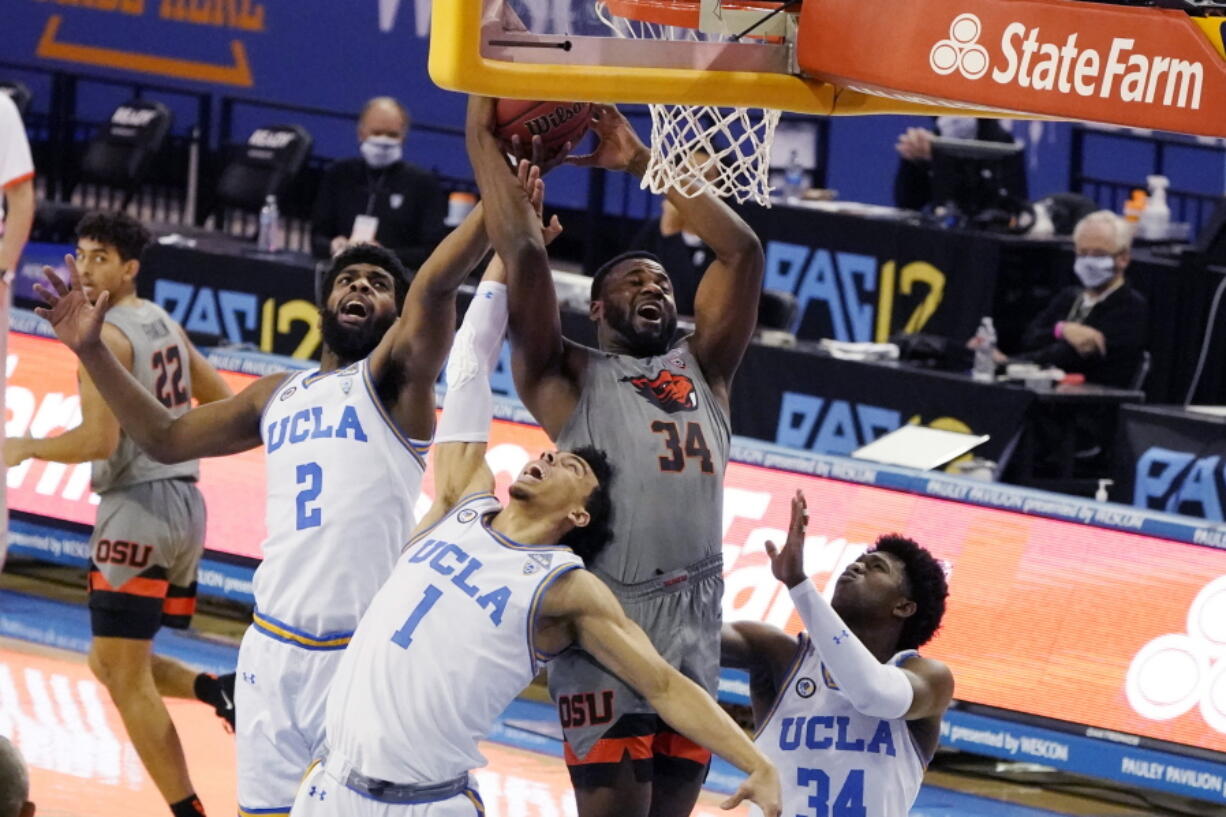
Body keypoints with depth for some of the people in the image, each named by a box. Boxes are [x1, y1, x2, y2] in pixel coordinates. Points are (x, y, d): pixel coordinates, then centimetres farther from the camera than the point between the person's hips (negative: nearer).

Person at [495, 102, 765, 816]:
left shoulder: (701, 371, 22)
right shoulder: (571, 377, 10)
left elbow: (742, 250, 16)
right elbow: (521, 248, 0)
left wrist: (642, 162, 15)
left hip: (695, 628, 5)